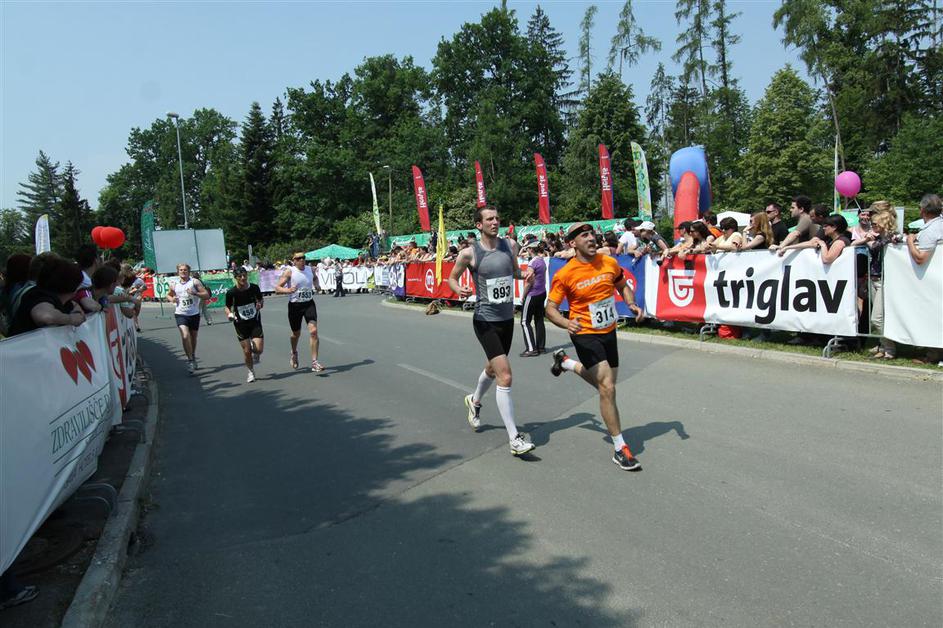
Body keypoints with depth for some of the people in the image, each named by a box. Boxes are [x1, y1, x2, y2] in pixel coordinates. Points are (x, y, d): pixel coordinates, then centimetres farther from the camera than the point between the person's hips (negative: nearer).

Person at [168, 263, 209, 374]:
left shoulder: (195, 282, -5)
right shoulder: (174, 285, 3)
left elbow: (207, 295, -10)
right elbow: (169, 295, 22)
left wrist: (195, 293, -24)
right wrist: (171, 299, -1)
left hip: (194, 314, 0)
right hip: (181, 314, 0)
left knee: (193, 337, 15)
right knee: (185, 336, -20)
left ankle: (193, 356, 39)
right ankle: (190, 360, -11)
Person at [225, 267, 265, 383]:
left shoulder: (254, 288, -8)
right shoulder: (231, 292, -13)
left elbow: (260, 300, 10)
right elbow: (228, 307, 1)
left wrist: (259, 305, -12)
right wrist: (229, 314, -20)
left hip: (255, 322, 1)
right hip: (241, 324, -1)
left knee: (258, 349, -11)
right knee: (247, 351, 0)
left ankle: (255, 353, 28)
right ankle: (251, 372, 25)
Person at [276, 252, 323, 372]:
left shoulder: (310, 269, 3)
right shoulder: (289, 271, -10)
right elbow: (277, 288, -15)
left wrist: (316, 286, 12)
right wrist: (288, 290, -32)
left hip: (309, 304, 2)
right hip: (295, 305, -2)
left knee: (313, 331, -15)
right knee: (296, 333, 14)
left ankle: (314, 362, -13)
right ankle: (294, 353, 47)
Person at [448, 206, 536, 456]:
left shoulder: (510, 245, 2)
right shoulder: (469, 253, -11)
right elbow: (452, 278, 3)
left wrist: (524, 274, -3)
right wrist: (459, 289, -19)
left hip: (507, 319, 6)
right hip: (486, 321, -6)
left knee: (493, 368, 25)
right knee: (505, 376, -15)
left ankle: (474, 401, 57)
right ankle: (515, 439, -8)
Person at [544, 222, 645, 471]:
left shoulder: (609, 263, -4)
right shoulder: (565, 274, -16)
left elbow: (622, 286, 15)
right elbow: (551, 308, -11)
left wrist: (632, 304, -5)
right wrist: (567, 324, -31)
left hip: (609, 332, 6)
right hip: (585, 335, -6)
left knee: (605, 385, 21)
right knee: (608, 388, -15)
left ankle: (565, 362, 46)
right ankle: (620, 449, -3)